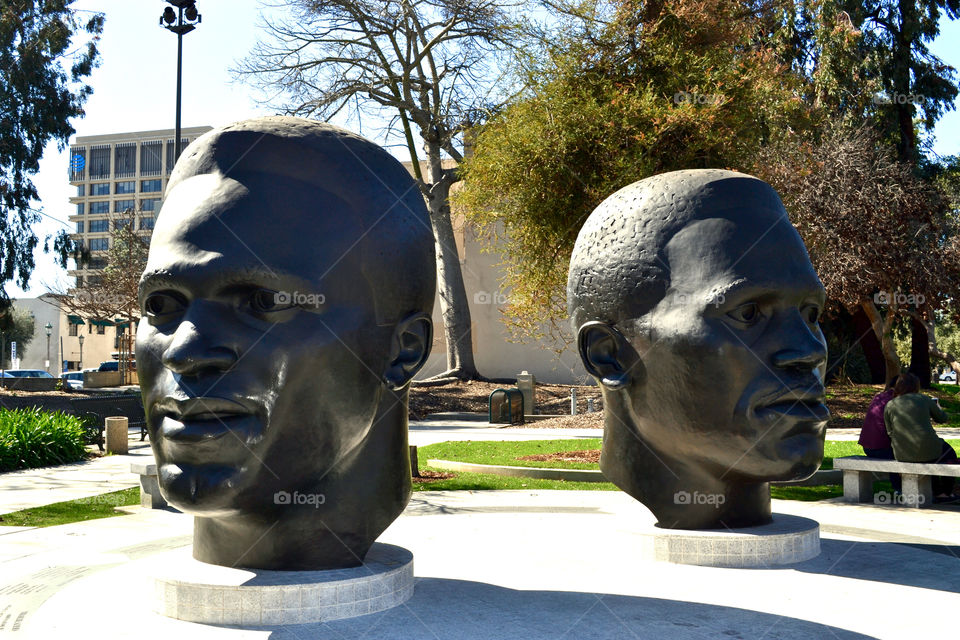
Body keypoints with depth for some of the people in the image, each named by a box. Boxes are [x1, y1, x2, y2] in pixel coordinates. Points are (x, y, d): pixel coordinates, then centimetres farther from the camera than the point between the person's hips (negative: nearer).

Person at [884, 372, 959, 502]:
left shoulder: (889, 406, 3)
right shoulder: (924, 399, 0)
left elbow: (890, 433, 5)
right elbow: (942, 418, 15)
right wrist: (938, 407, 37)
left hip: (902, 455, 3)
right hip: (926, 450, -3)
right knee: (950, 454, 31)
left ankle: (937, 492, 41)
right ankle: (947, 493, 38)